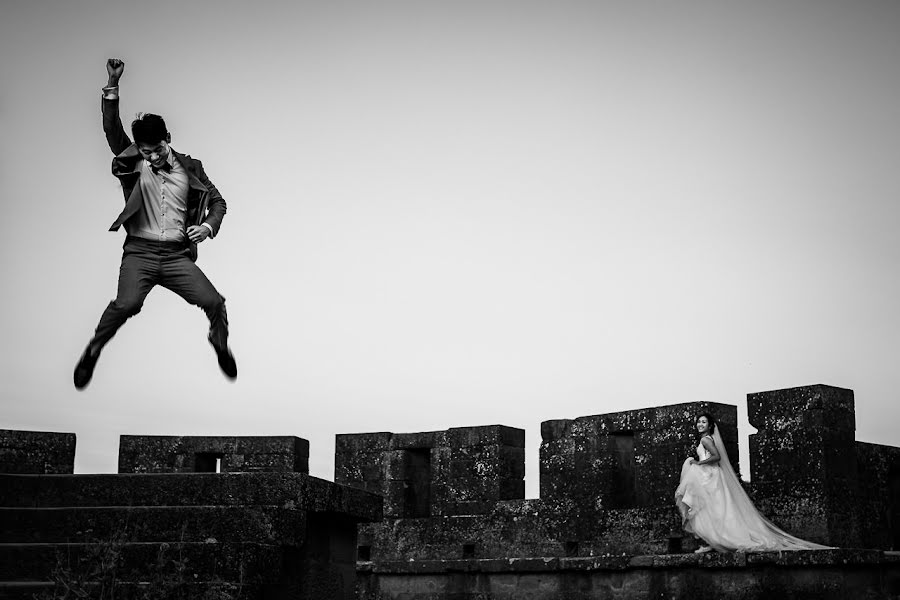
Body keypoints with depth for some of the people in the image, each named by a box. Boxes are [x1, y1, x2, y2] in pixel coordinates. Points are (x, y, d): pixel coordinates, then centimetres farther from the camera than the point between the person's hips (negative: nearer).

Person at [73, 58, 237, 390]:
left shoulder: (189, 168, 9)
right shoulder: (134, 164, 6)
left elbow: (217, 201, 16)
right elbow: (112, 129, -4)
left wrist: (208, 227, -4)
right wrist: (112, 86, -15)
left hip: (178, 255, 2)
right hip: (140, 252, -1)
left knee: (214, 302, -14)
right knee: (126, 304, -27)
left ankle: (221, 345, 19)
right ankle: (92, 353, -3)